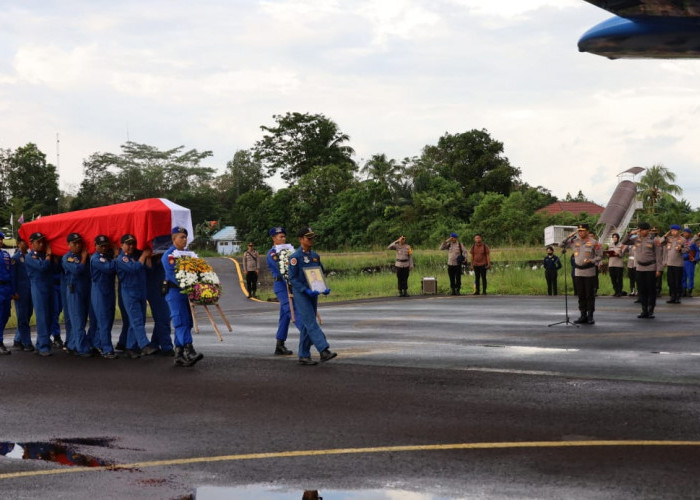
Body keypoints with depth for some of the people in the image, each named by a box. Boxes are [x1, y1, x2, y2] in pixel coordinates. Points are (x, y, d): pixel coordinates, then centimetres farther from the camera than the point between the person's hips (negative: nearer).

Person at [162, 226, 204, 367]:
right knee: (181, 321, -15)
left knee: (186, 323, 7)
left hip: (187, 292, 8)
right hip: (175, 292, -8)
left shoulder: (188, 254, 19)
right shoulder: (168, 255, -5)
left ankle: (179, 355, 11)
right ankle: (189, 351, -25)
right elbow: (172, 275, -15)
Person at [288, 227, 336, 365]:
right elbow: (292, 278, -12)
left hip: (313, 294, 7)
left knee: (306, 326, 9)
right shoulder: (295, 257, -9)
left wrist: (324, 288, -1)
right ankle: (324, 351, -24)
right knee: (311, 323, -14)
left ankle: (304, 356, 13)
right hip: (301, 295, -7)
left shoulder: (315, 256, 12)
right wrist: (306, 290, -23)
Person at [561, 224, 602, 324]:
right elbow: (563, 245, 14)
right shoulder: (574, 241, 8)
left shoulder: (593, 243, -4)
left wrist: (591, 261, -17)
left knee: (590, 295, -2)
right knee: (581, 295, 8)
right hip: (578, 272, 5)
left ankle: (590, 316, 4)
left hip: (589, 272, -4)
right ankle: (583, 316, 15)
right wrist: (569, 236, 2)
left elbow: (600, 256, -2)